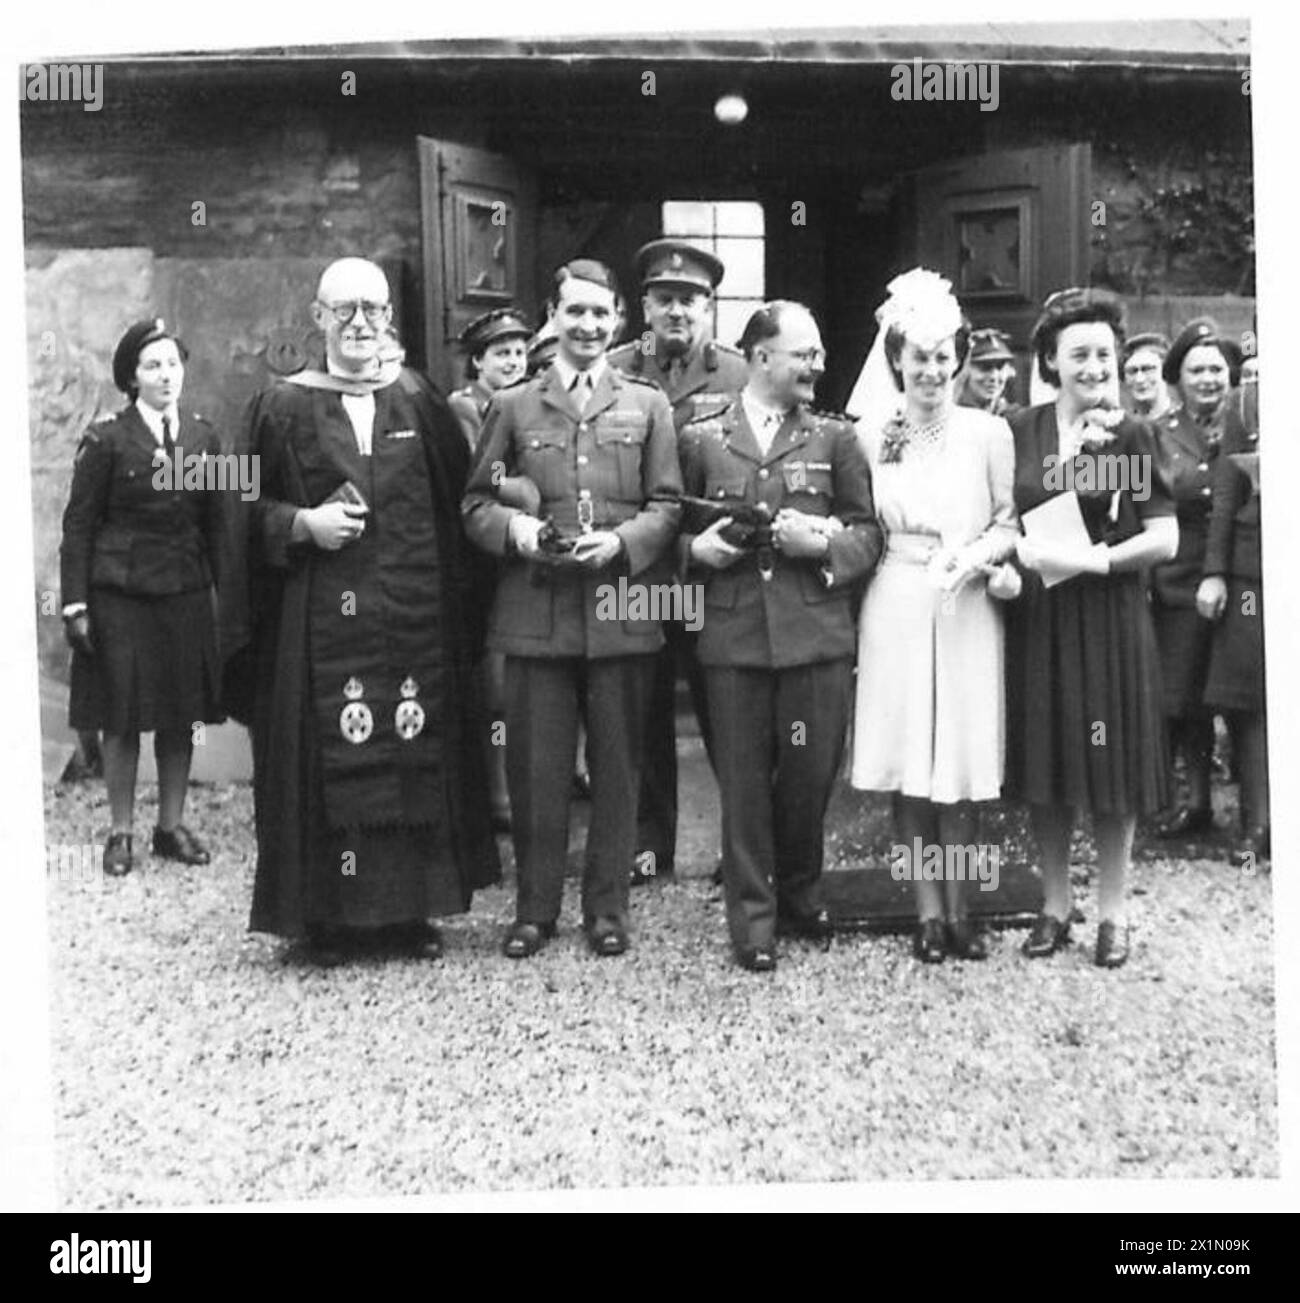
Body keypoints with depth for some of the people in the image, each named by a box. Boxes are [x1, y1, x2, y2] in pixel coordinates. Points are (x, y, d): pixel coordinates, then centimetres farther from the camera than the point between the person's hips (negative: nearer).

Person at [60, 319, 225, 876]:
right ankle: (121, 832, 14)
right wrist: (75, 605, -9)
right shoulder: (107, 440, -4)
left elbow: (215, 523, 9)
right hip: (119, 595, -3)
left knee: (181, 718, 8)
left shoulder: (203, 438, 7)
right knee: (121, 719, 2)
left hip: (186, 595, 3)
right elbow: (78, 526, -4)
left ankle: (171, 826, 20)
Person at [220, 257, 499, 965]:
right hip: (320, 618, -2)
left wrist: (456, 600, 0)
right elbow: (249, 512, 4)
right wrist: (304, 523, -14)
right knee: (329, 761, 0)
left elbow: (457, 508, 9)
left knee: (418, 756, 6)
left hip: (415, 616, 2)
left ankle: (411, 906, 18)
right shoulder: (284, 407, 2)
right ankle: (330, 913, 12)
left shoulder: (421, 403, 7)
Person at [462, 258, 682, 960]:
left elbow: (667, 505, 5)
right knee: (535, 766, 3)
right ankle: (535, 907, 17)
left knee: (617, 764, 6)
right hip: (535, 612, 0)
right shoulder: (511, 406, 11)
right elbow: (476, 504, 9)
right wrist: (516, 528, -11)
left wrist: (621, 541, -12)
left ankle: (607, 905, 20)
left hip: (621, 610, 0)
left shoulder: (647, 405, 11)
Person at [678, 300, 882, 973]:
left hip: (817, 634, 1)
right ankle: (752, 918, 16)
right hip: (733, 634, 0)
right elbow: (675, 529, 14)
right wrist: (697, 548, -7)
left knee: (809, 774, 6)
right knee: (743, 780, 4)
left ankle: (799, 896, 28)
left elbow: (869, 533, 7)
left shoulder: (835, 438, 9)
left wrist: (821, 543, -11)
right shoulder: (700, 438, 7)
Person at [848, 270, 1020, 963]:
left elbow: (1011, 522, 2)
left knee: (962, 764, 1)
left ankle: (958, 909, 14)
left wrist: (977, 557, -15)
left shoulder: (989, 432, 2)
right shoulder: (872, 439, 6)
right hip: (896, 612, 1)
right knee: (908, 767, 2)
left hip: (966, 612, -1)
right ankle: (928, 913, 13)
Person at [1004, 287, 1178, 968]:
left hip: (1109, 616, -2)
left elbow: (1164, 539, -6)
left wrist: (1093, 559, -17)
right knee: (1043, 761, 7)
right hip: (1034, 616, 2)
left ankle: (1113, 911, 18)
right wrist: (1022, 550, -11)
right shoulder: (1019, 430, 3)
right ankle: (1054, 904, 22)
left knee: (1110, 762, 3)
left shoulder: (1132, 435, -4)